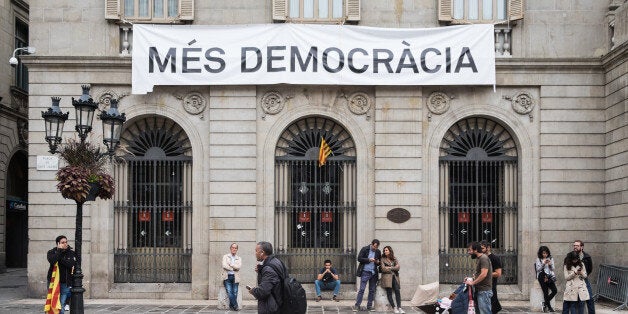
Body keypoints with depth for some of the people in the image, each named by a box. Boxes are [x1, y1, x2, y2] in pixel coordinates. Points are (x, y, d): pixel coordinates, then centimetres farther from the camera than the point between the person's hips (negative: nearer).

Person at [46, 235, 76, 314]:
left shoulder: (71, 253, 4)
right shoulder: (52, 252, 2)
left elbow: (71, 264, -15)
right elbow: (52, 261, -21)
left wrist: (60, 259, -14)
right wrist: (59, 250, -16)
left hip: (65, 283, 0)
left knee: (61, 306, -4)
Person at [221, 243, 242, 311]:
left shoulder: (239, 259, 16)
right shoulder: (225, 257, 12)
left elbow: (238, 266, -4)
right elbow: (224, 265, -6)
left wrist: (230, 264, -7)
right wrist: (233, 268, -7)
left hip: (235, 277, 2)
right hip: (227, 277, -2)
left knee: (235, 293, -9)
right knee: (229, 292, -17)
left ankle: (232, 306, 3)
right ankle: (235, 305, -11)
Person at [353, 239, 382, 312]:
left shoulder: (378, 252, 7)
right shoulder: (365, 249, -4)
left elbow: (380, 262, 18)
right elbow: (359, 259, -8)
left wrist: (378, 262, -6)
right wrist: (368, 260, -18)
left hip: (374, 273, 4)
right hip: (365, 272, -4)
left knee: (372, 290, 7)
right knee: (361, 289, -6)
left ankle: (369, 306, 15)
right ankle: (357, 306, -4)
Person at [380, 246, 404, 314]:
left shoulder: (394, 259, 17)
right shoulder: (383, 259, 8)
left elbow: (398, 267, 2)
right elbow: (383, 269, -4)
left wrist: (389, 268, -6)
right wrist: (393, 269, 3)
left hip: (394, 277, 2)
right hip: (387, 277, -2)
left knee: (397, 290, -18)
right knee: (389, 292, -17)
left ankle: (399, 307, -22)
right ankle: (394, 308, -14)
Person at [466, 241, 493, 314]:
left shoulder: (483, 258, -14)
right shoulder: (479, 259, 17)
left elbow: (483, 274, -23)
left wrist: (472, 283, -16)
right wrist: (471, 279, 10)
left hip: (484, 291, -10)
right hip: (480, 291, 10)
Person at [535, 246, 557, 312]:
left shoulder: (551, 259, 15)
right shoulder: (538, 259, 6)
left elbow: (552, 269, 13)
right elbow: (538, 269, -1)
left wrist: (550, 264, -7)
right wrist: (543, 263, -12)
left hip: (549, 276, 3)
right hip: (542, 276, -3)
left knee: (554, 290, -15)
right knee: (545, 292, -15)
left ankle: (545, 303, 1)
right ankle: (549, 307, -6)